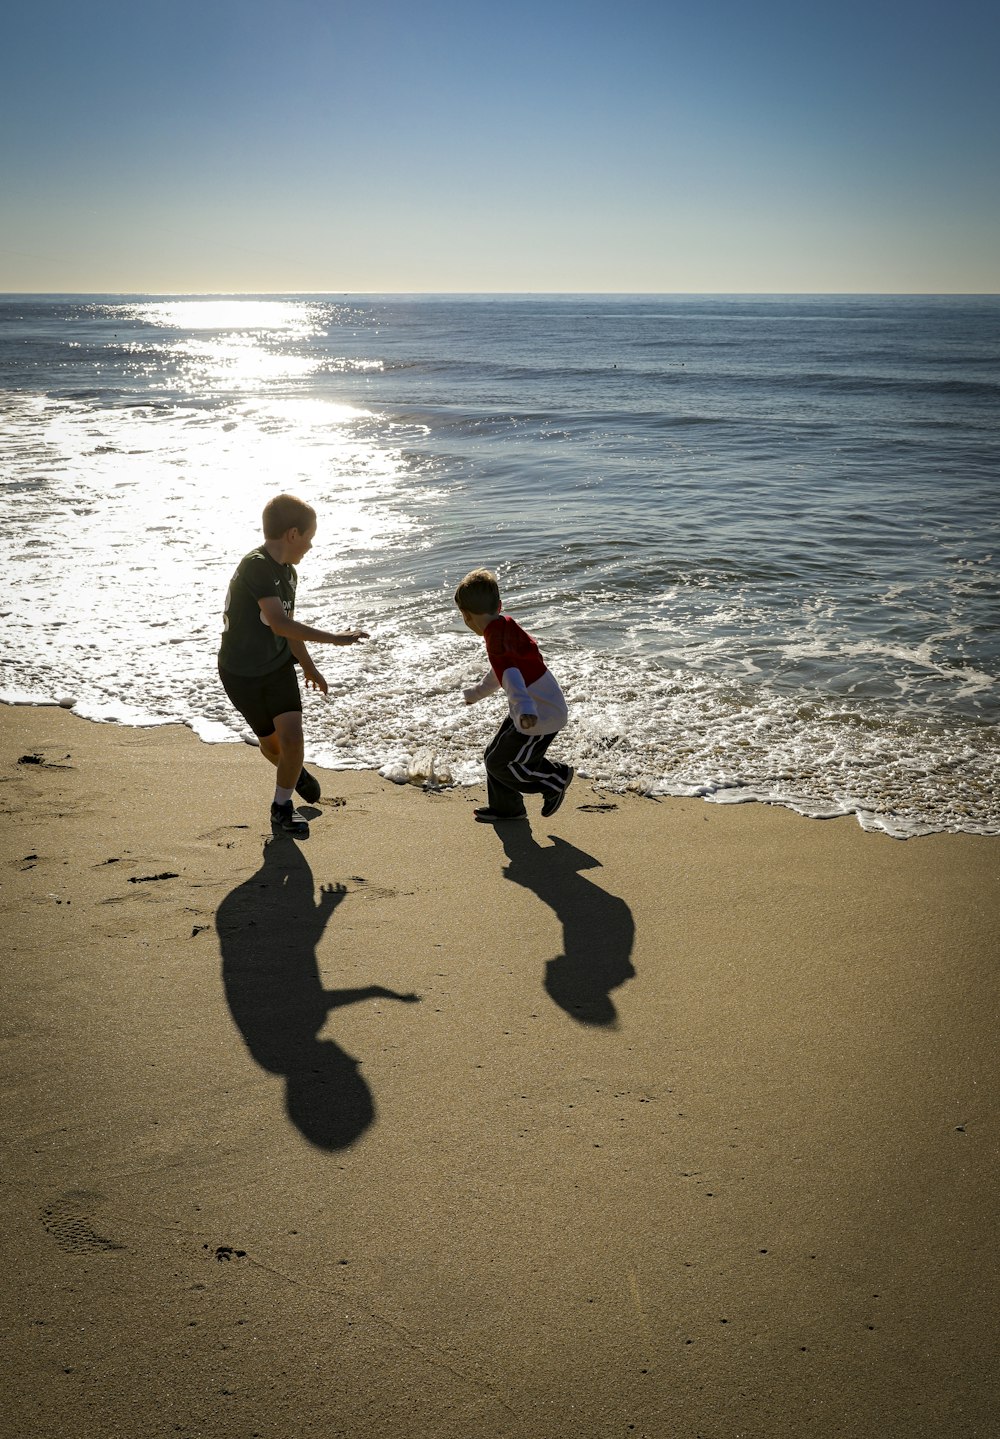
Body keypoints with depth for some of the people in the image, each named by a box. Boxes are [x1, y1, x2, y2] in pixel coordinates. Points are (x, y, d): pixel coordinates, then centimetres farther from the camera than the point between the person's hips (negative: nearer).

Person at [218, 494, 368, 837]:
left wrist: (308, 667, 26)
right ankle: (295, 773, 45)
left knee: (292, 738, -9)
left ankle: (281, 808, 12)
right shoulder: (255, 566, -27)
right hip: (242, 674, -6)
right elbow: (280, 624, -36)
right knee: (272, 743, 10)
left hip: (279, 666, 6)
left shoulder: (288, 573, 2)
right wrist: (334, 638, -36)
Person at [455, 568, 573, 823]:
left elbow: (510, 675, -43)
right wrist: (476, 693, 44)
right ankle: (506, 808, 34)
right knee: (494, 755, 18)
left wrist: (525, 710, -58)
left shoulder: (497, 639, -24)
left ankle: (556, 779, 16)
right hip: (544, 709, 10)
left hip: (539, 718, -10)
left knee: (500, 764, 1)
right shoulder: (507, 625, 8)